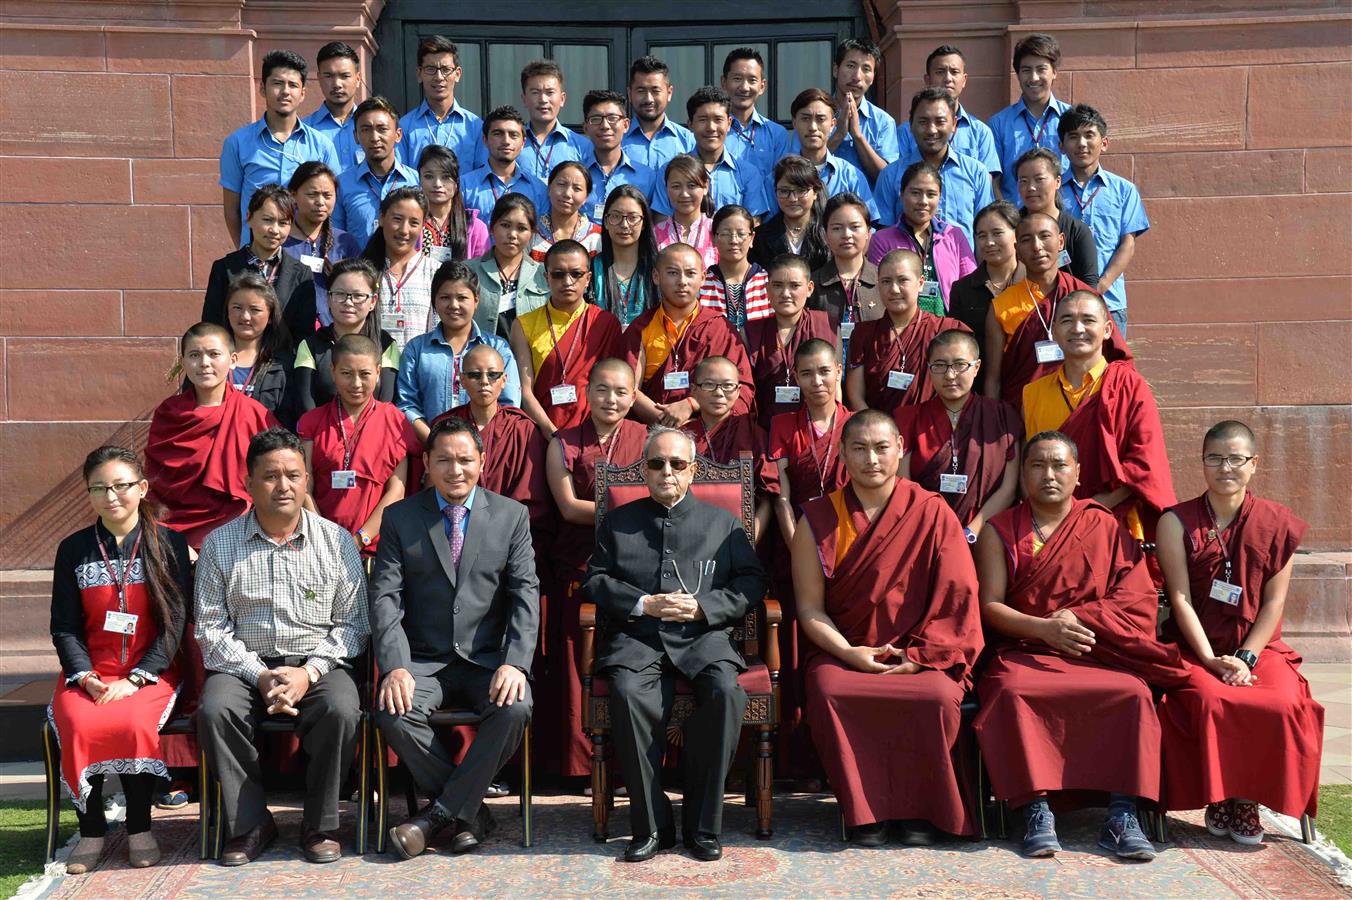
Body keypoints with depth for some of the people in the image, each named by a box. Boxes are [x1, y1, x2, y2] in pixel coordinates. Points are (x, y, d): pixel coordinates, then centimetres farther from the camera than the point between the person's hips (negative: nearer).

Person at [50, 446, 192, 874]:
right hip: (88, 672, 2)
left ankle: (140, 828, -10)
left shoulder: (168, 543, 3)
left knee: (134, 722, -33)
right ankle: (91, 830, -10)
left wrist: (135, 679, -14)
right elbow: (64, 628, 7)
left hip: (150, 672, -2)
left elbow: (175, 622, -2)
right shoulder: (73, 549, 10)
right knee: (79, 724, -30)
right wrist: (85, 676, -11)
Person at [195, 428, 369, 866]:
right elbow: (211, 628, 1)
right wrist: (259, 675, -13)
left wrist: (309, 672, -13)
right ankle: (250, 825, -11)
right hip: (246, 665, 1)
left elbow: (352, 623, 3)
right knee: (215, 710, -29)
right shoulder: (219, 544, 5)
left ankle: (320, 826, -11)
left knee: (342, 709, -31)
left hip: (318, 663, -1)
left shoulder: (336, 541, 4)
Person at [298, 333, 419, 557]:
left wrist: (359, 540, -8)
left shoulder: (394, 421, 5)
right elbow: (305, 490, 3)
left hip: (375, 546, -1)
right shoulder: (312, 421, 10)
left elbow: (396, 491, 0)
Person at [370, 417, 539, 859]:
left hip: (487, 659, 0)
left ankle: (440, 812, -12)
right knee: (392, 713, -29)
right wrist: (395, 667, -18)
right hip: (423, 660, 0)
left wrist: (514, 663, -16)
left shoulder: (511, 516, 5)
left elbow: (525, 596, -1)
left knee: (515, 709, -30)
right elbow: (385, 598, -3)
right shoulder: (399, 518, 4)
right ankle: (470, 810, -9)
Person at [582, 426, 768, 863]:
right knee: (627, 692, -33)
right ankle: (652, 824, -22)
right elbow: (595, 581, 11)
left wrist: (703, 607, -6)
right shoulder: (616, 522, 22)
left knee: (726, 692, -32)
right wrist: (644, 604, -6)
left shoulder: (723, 522, 21)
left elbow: (751, 582, 11)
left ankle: (702, 825, -19)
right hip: (636, 637, 0)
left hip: (703, 636, 0)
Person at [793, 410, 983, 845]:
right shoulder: (818, 519, 4)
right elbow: (809, 606, 1)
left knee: (938, 696, -31)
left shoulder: (932, 512, 3)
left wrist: (920, 656, -11)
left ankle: (921, 809, -9)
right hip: (842, 652, 1)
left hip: (919, 655, 0)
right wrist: (849, 653, -14)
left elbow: (955, 597, 0)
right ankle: (865, 810, -14)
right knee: (829, 692, -31)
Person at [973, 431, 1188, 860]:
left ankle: (1121, 816, -24)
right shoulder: (1000, 530, 11)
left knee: (1133, 693, -29)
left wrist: (1077, 617, -11)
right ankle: (1036, 812, -29)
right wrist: (1044, 628, -17)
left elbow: (1137, 600, 3)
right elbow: (990, 606, 0)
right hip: (1023, 652, -1)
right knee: (1012, 692, -33)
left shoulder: (1105, 527, 13)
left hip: (1098, 657, 1)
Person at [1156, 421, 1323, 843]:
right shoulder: (1177, 522, 0)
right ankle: (1218, 799, -8)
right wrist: (1212, 661, -15)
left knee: (1285, 705, -27)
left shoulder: (1278, 523, 4)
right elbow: (1181, 598, -6)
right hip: (1195, 647, -1)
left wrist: (1245, 658, -11)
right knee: (1211, 700, -31)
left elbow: (1274, 602, 0)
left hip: (1259, 647, 2)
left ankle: (1248, 798, -6)